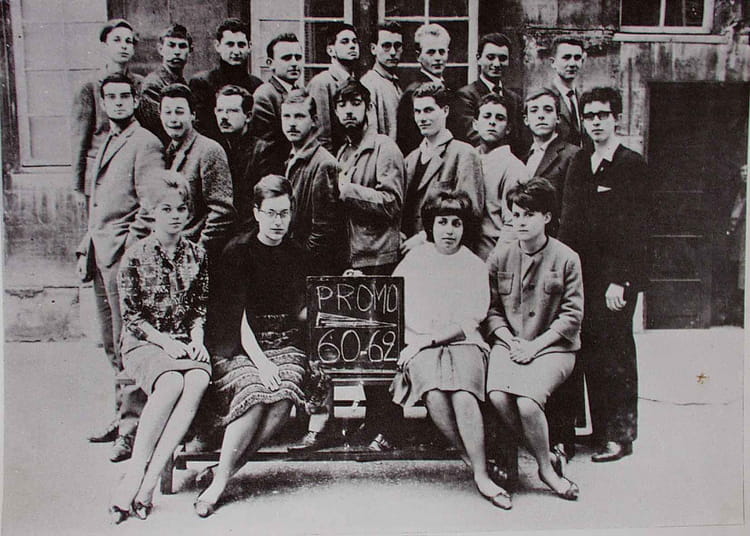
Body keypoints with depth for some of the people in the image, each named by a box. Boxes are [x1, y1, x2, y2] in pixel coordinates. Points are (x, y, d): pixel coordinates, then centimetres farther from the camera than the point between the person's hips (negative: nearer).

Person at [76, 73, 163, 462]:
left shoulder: (145, 144, -5)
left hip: (124, 254, -9)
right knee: (111, 343, 12)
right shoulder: (105, 144, 22)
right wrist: (87, 249, 17)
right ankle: (122, 416, 22)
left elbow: (149, 206, -14)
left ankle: (132, 426, -2)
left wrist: (130, 250, -18)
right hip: (100, 254, 9)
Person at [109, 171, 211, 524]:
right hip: (144, 343, -2)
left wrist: (196, 339, -4)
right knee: (171, 383, -35)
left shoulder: (196, 255, 12)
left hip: (186, 344, 3)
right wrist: (166, 342, -14)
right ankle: (136, 469, -27)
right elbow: (130, 316, -1)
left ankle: (149, 477, -32)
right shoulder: (135, 256, 2)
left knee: (197, 382, -32)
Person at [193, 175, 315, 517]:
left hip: (285, 344, 3)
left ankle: (224, 473, -15)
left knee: (282, 399, -27)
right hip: (241, 344, -3)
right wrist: (259, 360, -21)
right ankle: (220, 477, -17)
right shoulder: (239, 251, -2)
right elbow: (236, 315, -10)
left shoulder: (297, 255, 12)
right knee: (255, 393, -32)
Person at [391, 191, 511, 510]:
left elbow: (470, 322, 3)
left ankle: (481, 474, -24)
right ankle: (472, 458, -13)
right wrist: (415, 340, -5)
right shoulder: (412, 262, 13)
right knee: (434, 394, -30)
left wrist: (429, 338, -9)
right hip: (420, 346, 0)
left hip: (463, 343, 0)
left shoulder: (475, 266, 11)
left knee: (463, 394, -31)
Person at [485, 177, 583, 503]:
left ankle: (546, 466, 0)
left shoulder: (566, 259, 0)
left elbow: (571, 317, -3)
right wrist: (511, 341, -8)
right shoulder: (499, 256, 8)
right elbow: (491, 309, 8)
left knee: (527, 400, -28)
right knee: (498, 396, -25)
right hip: (508, 343, 3)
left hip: (553, 347, -3)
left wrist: (534, 345, -11)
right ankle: (547, 462, -3)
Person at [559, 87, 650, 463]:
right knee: (591, 356, 8)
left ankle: (621, 435, 12)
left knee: (615, 355, 1)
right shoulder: (578, 164, 14)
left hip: (616, 277, -5)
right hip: (582, 276, 5)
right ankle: (601, 431, 19)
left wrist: (620, 280, -16)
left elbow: (635, 230, -10)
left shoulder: (632, 165, -3)